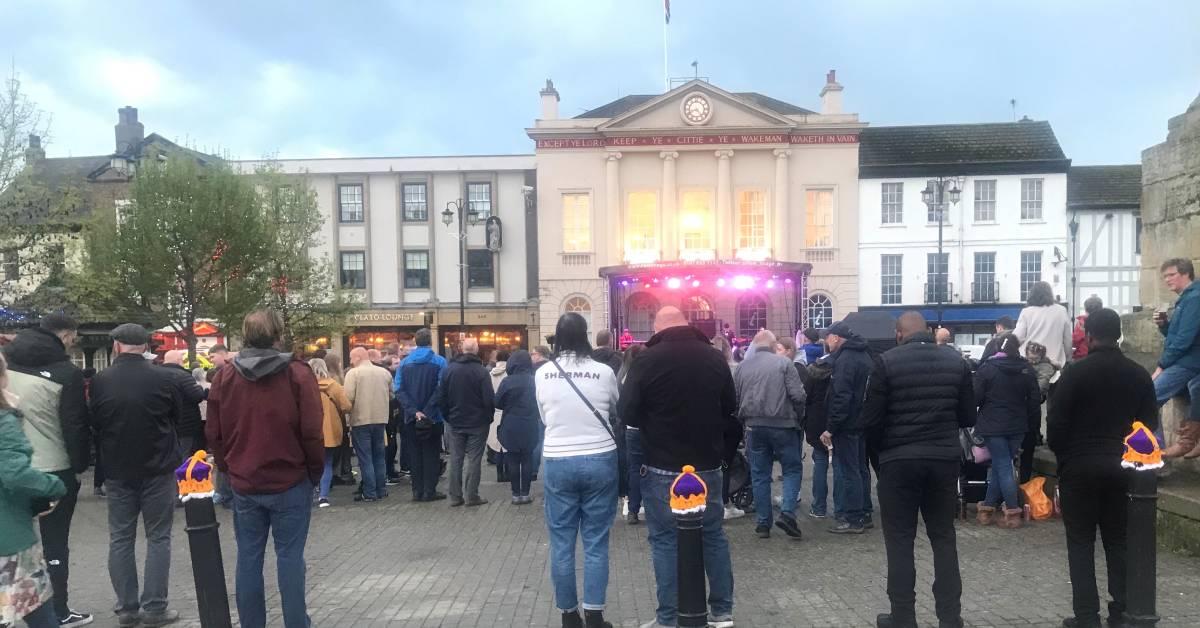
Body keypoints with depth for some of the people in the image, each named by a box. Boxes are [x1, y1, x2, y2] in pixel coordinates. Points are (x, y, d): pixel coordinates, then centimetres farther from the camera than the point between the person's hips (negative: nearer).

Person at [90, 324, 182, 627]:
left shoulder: (100, 381, -8)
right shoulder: (164, 378, -11)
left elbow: (95, 424, 6)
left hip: (117, 470, 2)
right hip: (158, 469, -2)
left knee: (120, 539, 12)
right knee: (158, 537, 6)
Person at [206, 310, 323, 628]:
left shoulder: (225, 377, 1)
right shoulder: (298, 373, -10)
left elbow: (214, 433, 5)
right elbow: (312, 431, -11)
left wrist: (229, 468, 18)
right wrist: (315, 471, 2)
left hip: (244, 484, 3)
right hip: (290, 482, -3)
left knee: (248, 557, 11)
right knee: (289, 556, 3)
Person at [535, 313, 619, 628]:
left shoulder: (542, 374, -4)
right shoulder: (604, 372, -7)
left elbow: (544, 417, 8)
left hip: (558, 462, 1)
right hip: (600, 460, 0)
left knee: (562, 543, 10)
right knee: (596, 542, 6)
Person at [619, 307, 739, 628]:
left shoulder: (647, 360, -12)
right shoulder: (715, 357, 1)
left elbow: (627, 413, -9)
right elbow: (731, 410, 10)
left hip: (662, 468, -3)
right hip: (707, 464, 4)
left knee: (665, 540, 5)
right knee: (714, 535, 14)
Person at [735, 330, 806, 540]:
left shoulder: (742, 367, 5)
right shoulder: (783, 363, -6)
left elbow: (734, 399, 8)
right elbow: (797, 395, -10)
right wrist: (798, 417, 7)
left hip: (754, 426, 3)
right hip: (782, 425, -3)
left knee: (759, 475, 10)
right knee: (792, 468, 10)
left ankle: (763, 523, 13)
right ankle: (787, 512, -6)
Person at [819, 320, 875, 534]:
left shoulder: (844, 359, -17)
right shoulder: (864, 356, 14)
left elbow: (841, 397, -24)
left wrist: (830, 428, -21)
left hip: (847, 426, -10)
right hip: (862, 423, 10)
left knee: (846, 471, -4)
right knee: (861, 469, 16)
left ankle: (852, 519, 0)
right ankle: (864, 514, 25)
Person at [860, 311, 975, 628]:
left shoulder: (888, 361, -9)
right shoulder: (957, 361, 3)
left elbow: (871, 419, -10)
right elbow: (968, 417, 7)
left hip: (899, 460, -3)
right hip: (945, 458, 4)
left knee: (900, 541, 6)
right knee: (944, 537, 14)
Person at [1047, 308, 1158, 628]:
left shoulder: (1075, 372, -11)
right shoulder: (1139, 374, 3)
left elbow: (1056, 422, -11)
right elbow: (1150, 423, 7)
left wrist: (1061, 454, 5)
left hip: (1080, 467, -4)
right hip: (1121, 467, 4)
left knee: (1081, 543, 3)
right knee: (1119, 541, 13)